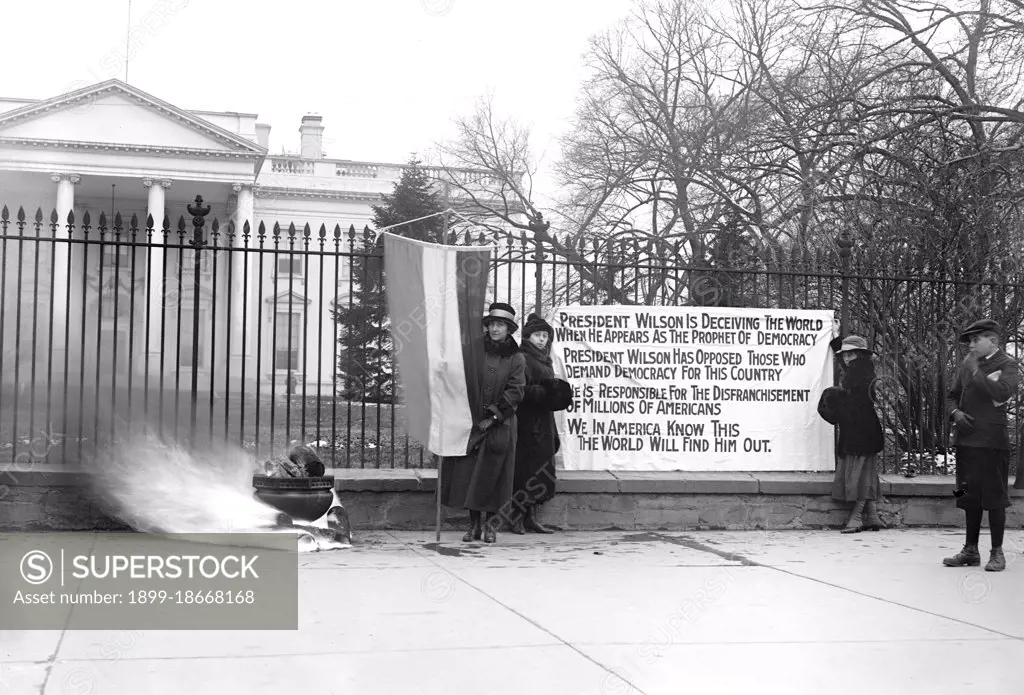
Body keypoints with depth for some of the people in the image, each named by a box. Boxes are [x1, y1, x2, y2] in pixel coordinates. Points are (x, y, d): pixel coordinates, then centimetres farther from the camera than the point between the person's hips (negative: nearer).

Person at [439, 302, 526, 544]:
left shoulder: (516, 358, 2)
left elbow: (515, 392, -4)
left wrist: (493, 416, -11)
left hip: (500, 426, -1)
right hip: (471, 421, 2)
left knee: (492, 474, 0)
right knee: (468, 472, 0)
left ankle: (489, 523, 12)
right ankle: (474, 523, 10)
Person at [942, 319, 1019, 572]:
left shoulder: (1006, 364, -4)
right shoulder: (966, 365, 13)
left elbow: (1003, 392, -22)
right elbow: (952, 396, 19)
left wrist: (977, 371, -15)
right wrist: (955, 412, -2)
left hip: (992, 440, -6)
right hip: (967, 439, 6)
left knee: (994, 497, -2)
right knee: (970, 497, 11)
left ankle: (997, 552, 7)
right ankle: (971, 550, 19)